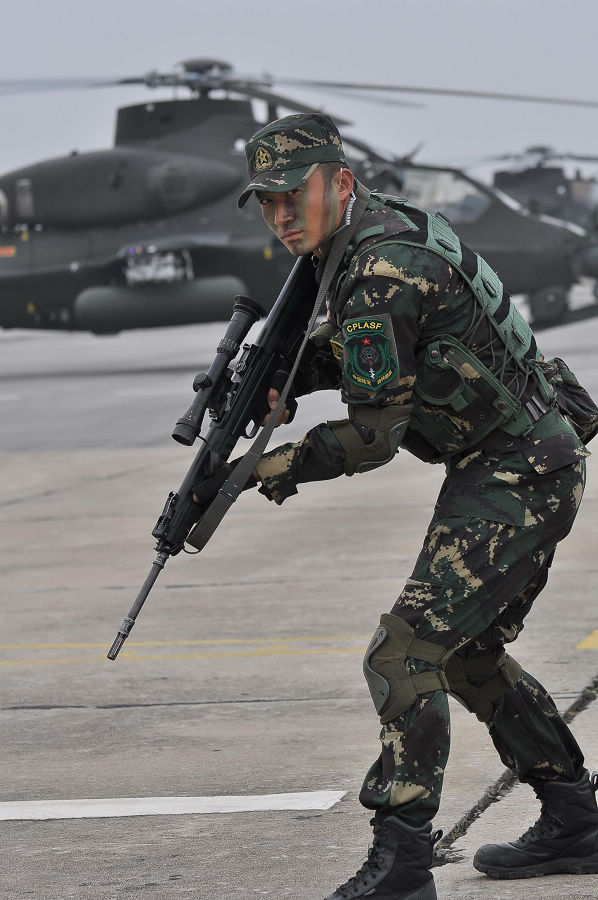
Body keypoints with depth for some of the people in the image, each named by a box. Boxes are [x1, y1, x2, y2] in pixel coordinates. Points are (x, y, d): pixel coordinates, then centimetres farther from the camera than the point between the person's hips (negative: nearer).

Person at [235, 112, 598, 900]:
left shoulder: (381, 273, -22)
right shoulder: (390, 227, 8)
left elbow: (376, 432, -20)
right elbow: (357, 349, 24)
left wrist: (288, 467, -6)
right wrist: (284, 378, 5)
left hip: (516, 482, -11)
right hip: (527, 471, 11)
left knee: (405, 653, -14)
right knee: (469, 653, 20)